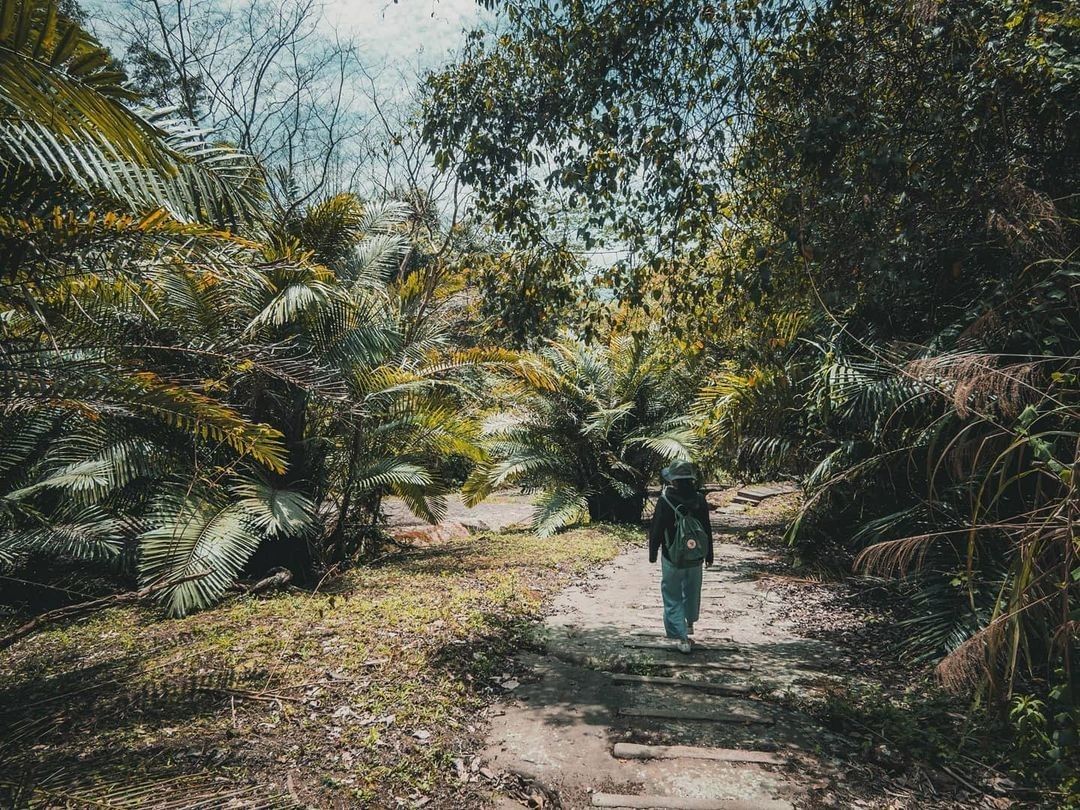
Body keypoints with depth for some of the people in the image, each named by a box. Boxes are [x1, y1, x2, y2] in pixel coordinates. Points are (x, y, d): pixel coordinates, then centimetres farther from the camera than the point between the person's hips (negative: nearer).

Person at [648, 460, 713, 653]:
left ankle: (682, 636, -1)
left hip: (672, 558, -4)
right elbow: (707, 530, 3)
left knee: (673, 597, 6)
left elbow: (656, 531, -10)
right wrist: (709, 555, 13)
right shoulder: (699, 499, -6)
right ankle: (689, 623, 45)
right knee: (692, 591, 24)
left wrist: (652, 553, 4)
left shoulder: (665, 501, -18)